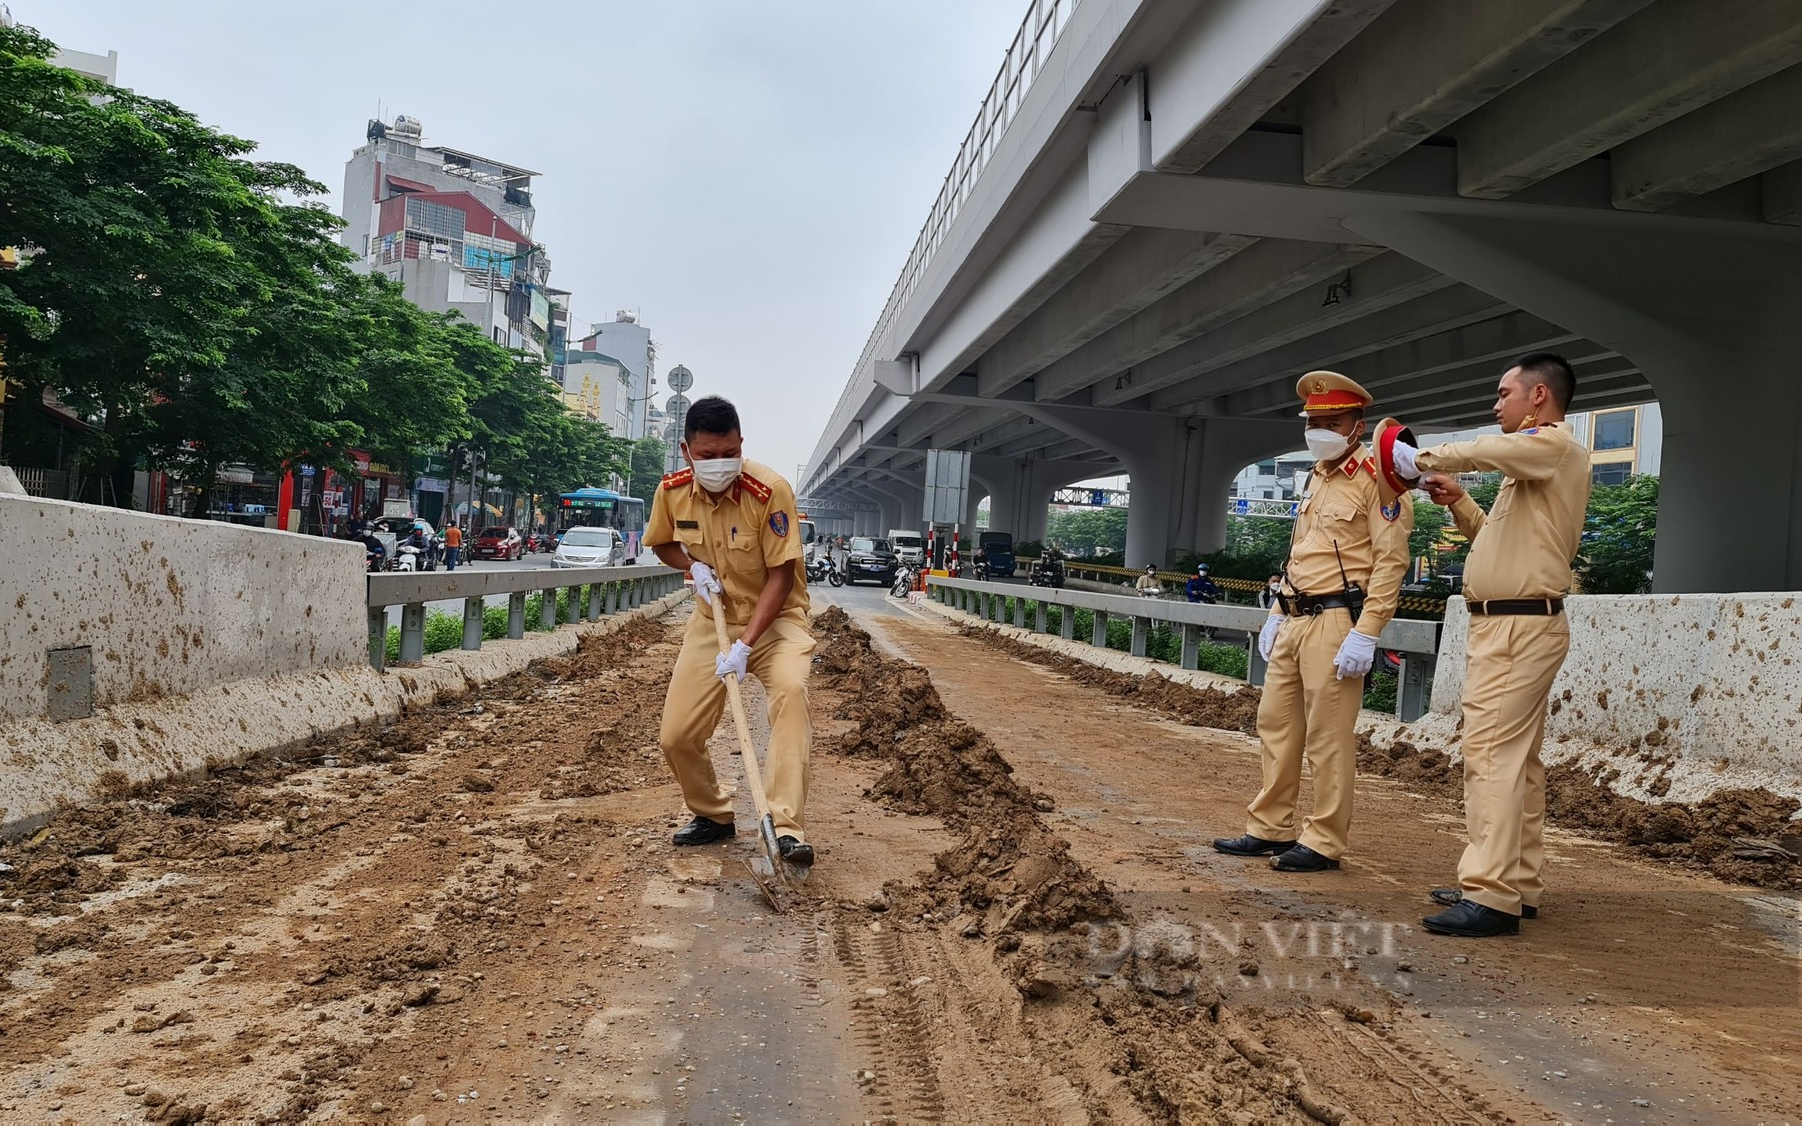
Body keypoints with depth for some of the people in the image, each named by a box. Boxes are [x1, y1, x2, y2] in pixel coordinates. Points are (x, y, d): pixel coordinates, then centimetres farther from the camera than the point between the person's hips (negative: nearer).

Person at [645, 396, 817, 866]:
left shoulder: (769, 491, -24)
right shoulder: (672, 491, -9)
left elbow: (781, 576, -21)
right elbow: (661, 544, 12)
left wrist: (745, 645, -28)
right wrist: (693, 567, -10)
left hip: (775, 617, -4)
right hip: (712, 620, 5)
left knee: (790, 690, -35)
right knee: (676, 736, -1)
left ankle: (789, 829, -36)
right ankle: (713, 815, 27)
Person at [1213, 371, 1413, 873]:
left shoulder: (1374, 479, -9)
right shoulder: (1317, 477, 18)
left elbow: (1391, 561, -15)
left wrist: (1365, 633, -21)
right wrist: (1276, 614, 19)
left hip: (1335, 621, -9)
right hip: (1294, 620, 9)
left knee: (1329, 736, -3)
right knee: (1276, 724, 13)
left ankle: (1323, 843, 7)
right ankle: (1270, 828, 23)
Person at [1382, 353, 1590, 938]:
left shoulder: (1558, 444, -7)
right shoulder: (1533, 461, 23)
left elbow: (1482, 451, -27)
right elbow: (1495, 537, 28)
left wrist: (1421, 459, -14)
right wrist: (1458, 502, 15)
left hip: (1520, 626, -11)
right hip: (1505, 627, 11)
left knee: (1491, 754, -15)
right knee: (1518, 761, 11)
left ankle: (1491, 897, -17)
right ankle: (1519, 885, 17)